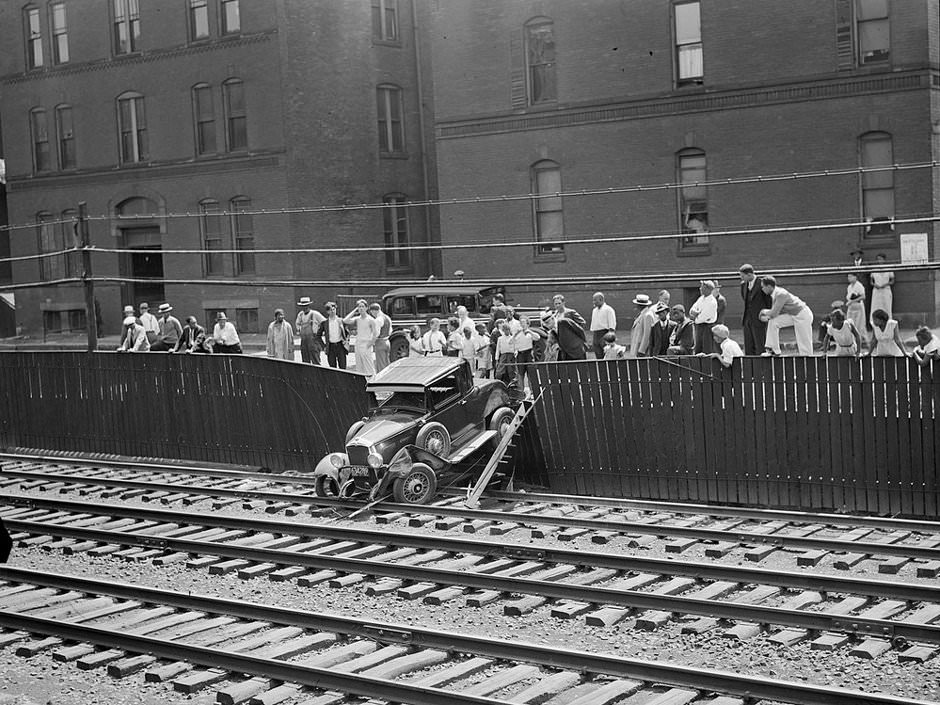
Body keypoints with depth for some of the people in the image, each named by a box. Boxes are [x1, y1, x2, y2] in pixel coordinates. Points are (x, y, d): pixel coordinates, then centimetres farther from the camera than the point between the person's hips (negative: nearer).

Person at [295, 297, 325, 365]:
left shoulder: (315, 314, -9)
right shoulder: (300, 314, 10)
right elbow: (297, 323, 31)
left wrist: (319, 332, -5)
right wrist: (298, 331, 18)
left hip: (314, 341, -6)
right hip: (303, 341, 6)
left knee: (315, 362, -9)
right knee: (305, 362, 7)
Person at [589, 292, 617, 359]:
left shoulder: (608, 309, -4)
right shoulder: (594, 310, 18)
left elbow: (612, 326, -8)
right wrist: (592, 339, 18)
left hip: (604, 334, -7)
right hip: (596, 335, 7)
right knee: (599, 357, 3)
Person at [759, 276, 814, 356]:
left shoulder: (780, 294, -25)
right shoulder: (774, 294, 4)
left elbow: (774, 313, -25)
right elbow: (775, 312, 11)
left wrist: (765, 312, -6)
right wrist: (767, 317, -7)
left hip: (803, 315, -9)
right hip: (792, 315, 9)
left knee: (804, 342, -4)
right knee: (772, 322, -4)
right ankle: (774, 350, -2)